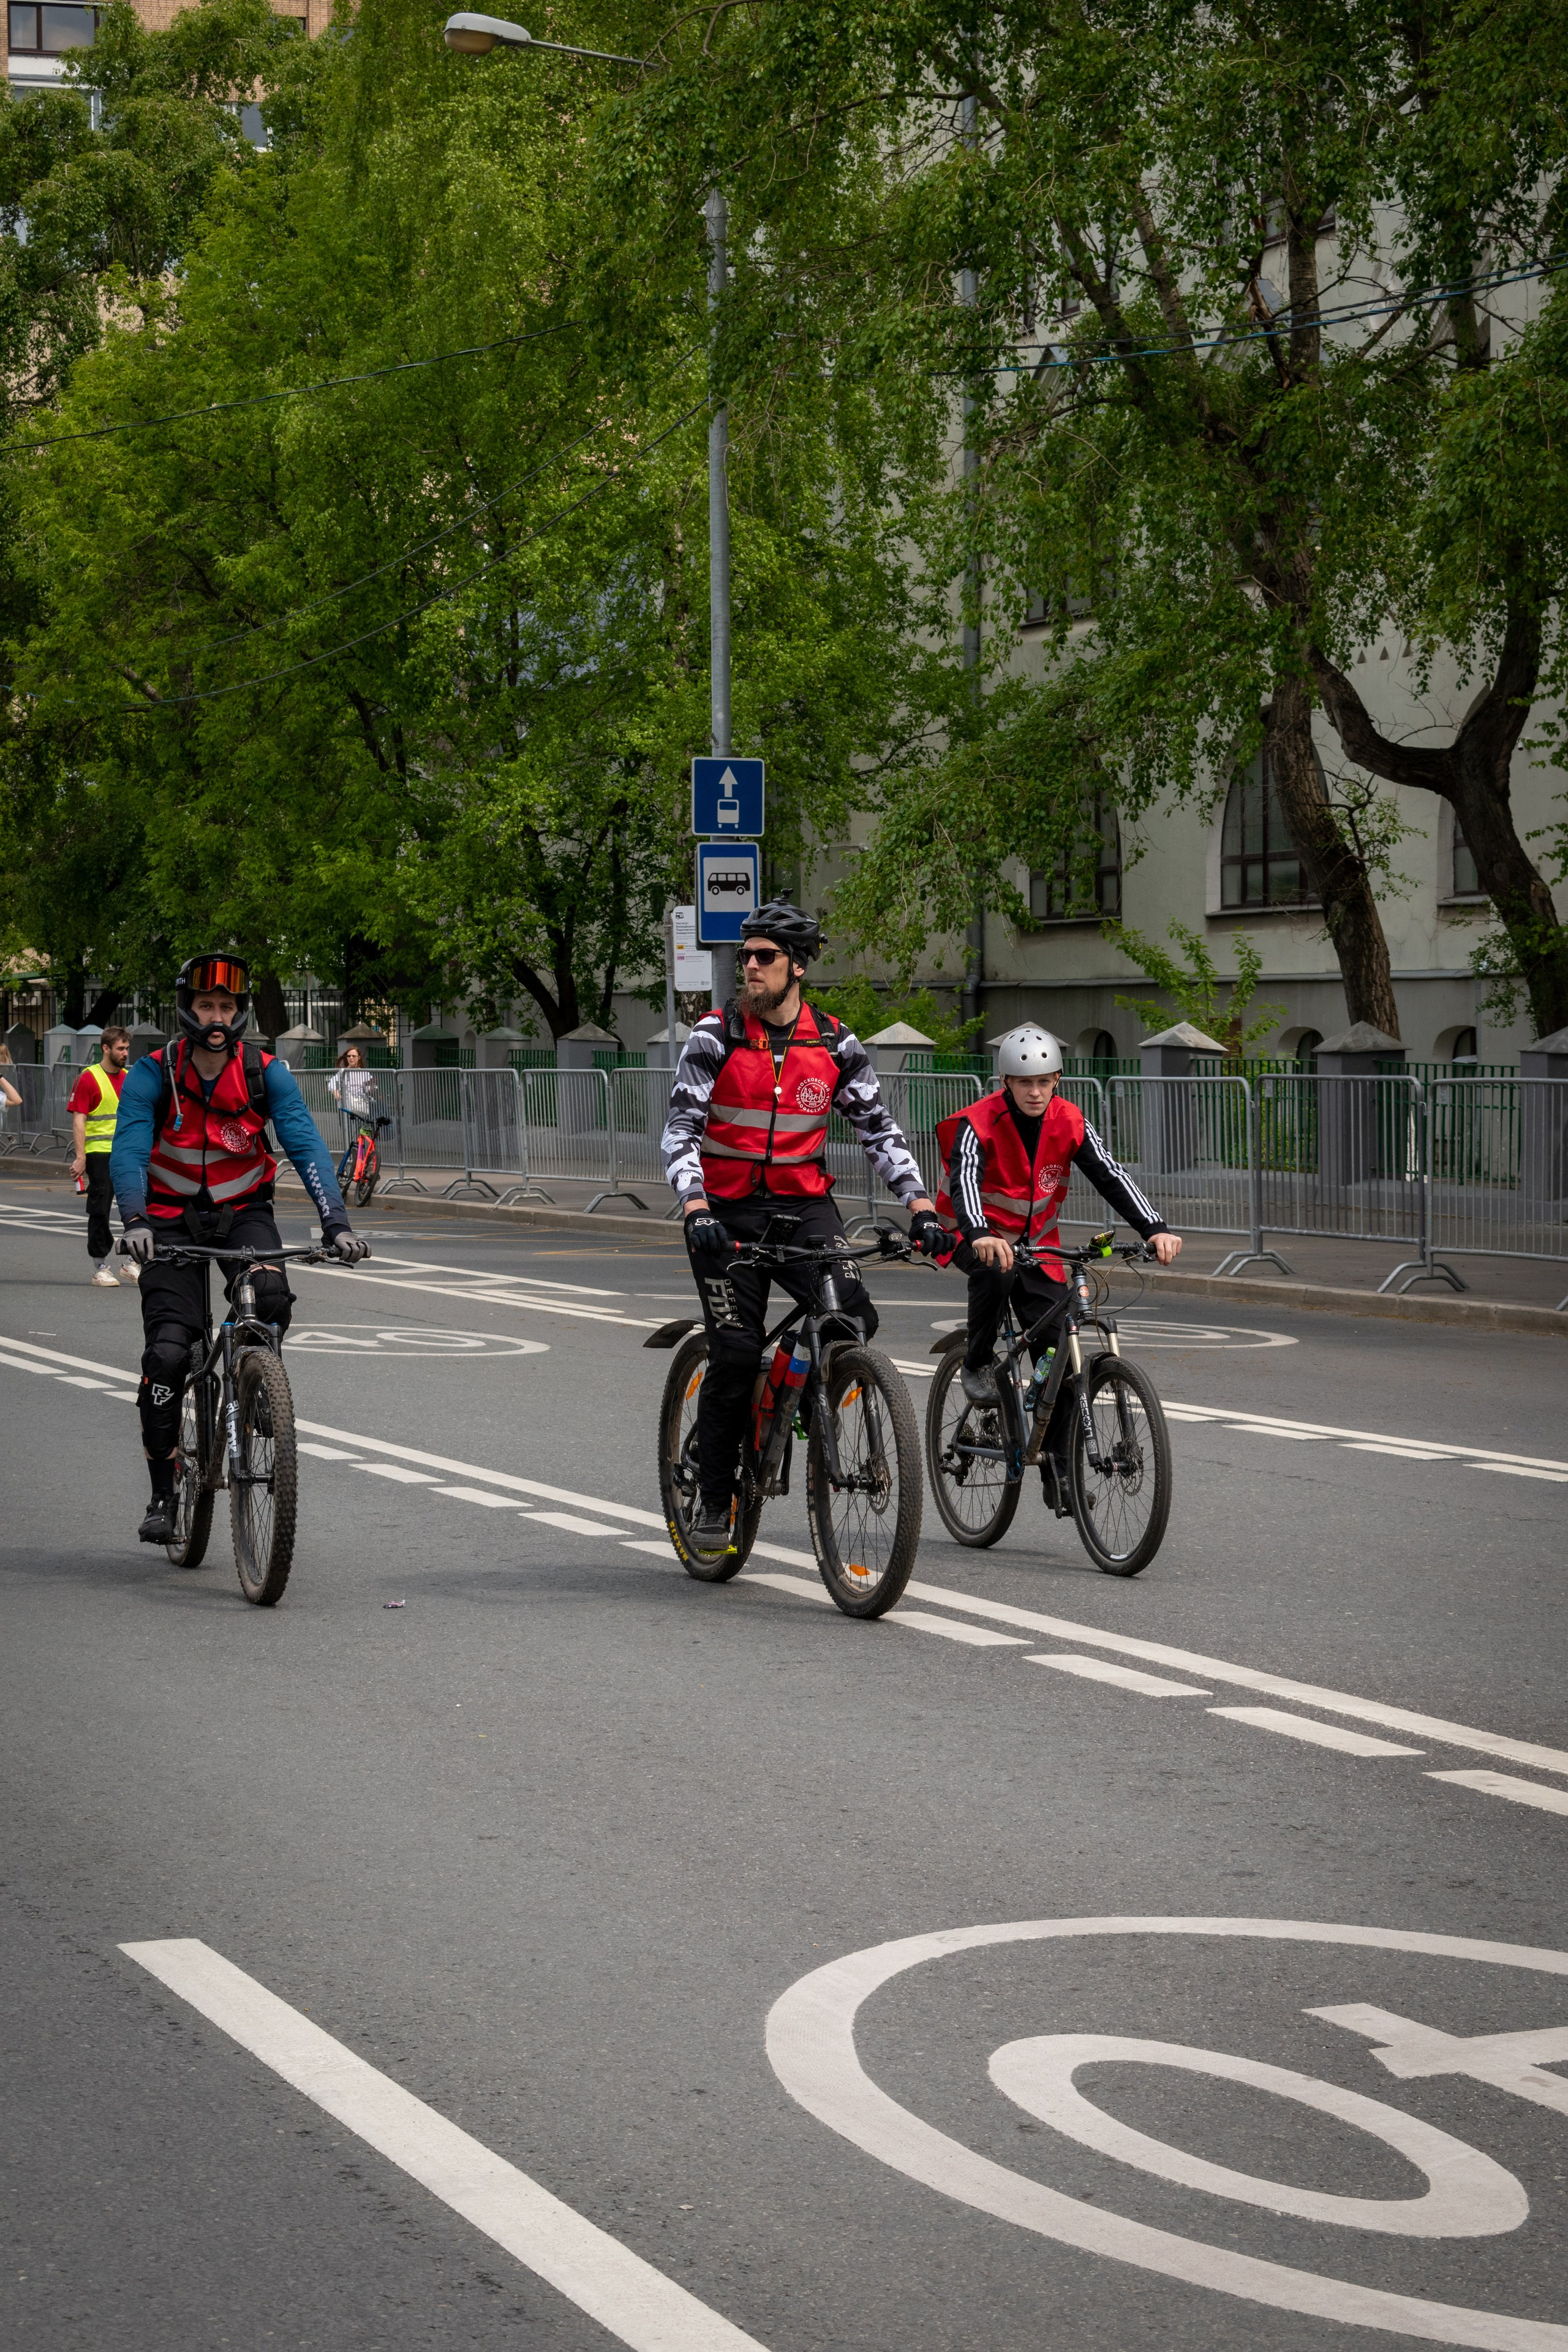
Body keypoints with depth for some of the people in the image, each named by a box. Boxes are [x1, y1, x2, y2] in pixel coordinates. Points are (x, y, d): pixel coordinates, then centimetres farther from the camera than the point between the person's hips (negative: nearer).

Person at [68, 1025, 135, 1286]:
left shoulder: (129, 1079, 13)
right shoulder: (89, 1078, -5)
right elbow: (78, 1119, -8)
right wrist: (80, 1157, -15)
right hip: (100, 1154, -5)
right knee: (100, 1211, 1)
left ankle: (133, 1261, 11)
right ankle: (101, 1267, 9)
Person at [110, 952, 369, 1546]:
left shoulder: (266, 1074, -10)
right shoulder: (152, 1075, -13)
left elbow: (306, 1147, -17)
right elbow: (128, 1153, -23)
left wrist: (335, 1223, -32)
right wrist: (135, 1221, -42)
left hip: (243, 1213, 1)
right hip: (173, 1220, -1)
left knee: (270, 1295, -31)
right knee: (167, 1352, -13)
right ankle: (163, 1494, -2)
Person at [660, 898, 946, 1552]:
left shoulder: (835, 1044, 2)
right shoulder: (716, 1038, -6)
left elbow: (878, 1129, 4)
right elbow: (680, 1131, -12)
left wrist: (921, 1205, -10)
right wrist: (696, 1206, -28)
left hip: (805, 1204, 2)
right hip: (727, 1211, -2)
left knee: (854, 1320, -20)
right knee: (736, 1354, -9)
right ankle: (714, 1498, 7)